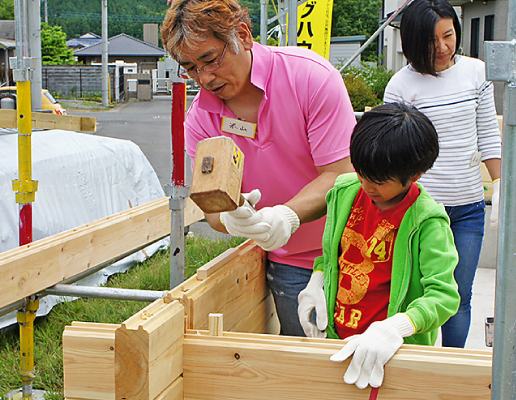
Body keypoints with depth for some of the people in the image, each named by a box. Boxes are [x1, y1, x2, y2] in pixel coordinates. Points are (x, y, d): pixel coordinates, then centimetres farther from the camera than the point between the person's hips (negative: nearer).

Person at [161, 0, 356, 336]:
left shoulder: (311, 75, -18)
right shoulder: (200, 119, -7)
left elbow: (342, 175, -21)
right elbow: (214, 207, -6)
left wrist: (286, 215, -37)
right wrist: (231, 219, -32)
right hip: (288, 263, 3)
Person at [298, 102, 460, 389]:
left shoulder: (427, 222, -15)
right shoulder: (345, 191, 2)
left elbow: (444, 295, -21)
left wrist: (393, 328, -34)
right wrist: (316, 282, 3)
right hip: (335, 335, 4)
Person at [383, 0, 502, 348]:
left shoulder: (476, 71, 5)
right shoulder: (402, 85, -6)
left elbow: (488, 135, 12)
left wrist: (500, 186, 7)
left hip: (469, 208, 3)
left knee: (459, 299, 7)